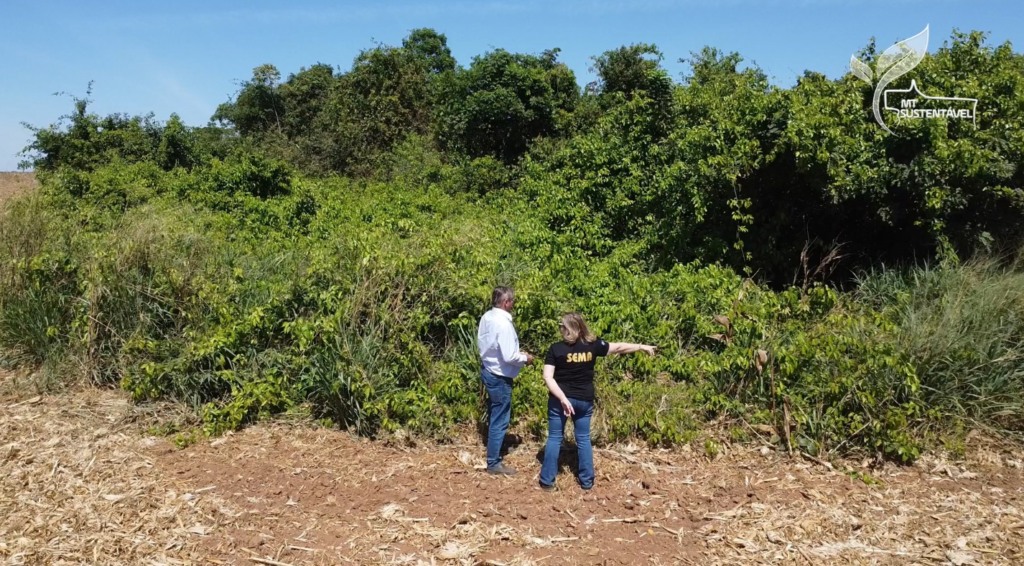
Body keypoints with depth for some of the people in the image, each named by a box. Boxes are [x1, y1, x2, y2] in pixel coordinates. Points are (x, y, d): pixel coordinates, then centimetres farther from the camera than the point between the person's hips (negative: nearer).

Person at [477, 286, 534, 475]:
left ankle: (493, 455, 33)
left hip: (488, 371, 9)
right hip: (500, 377, -9)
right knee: (500, 421, 2)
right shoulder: (503, 324, -26)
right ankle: (493, 463, 11)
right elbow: (508, 357, -27)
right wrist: (525, 358, -7)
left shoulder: (487, 317, 2)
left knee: (494, 418, 21)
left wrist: (517, 352, 11)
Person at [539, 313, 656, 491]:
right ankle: (587, 480, 20)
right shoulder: (592, 345, -4)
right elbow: (619, 347, 5)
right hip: (584, 400, 2)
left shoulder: (556, 348, -11)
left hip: (560, 400, -2)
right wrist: (642, 347, 17)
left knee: (555, 438, 7)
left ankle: (547, 481, 10)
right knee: (583, 438, 14)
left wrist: (562, 398, -19)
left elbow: (548, 377, -17)